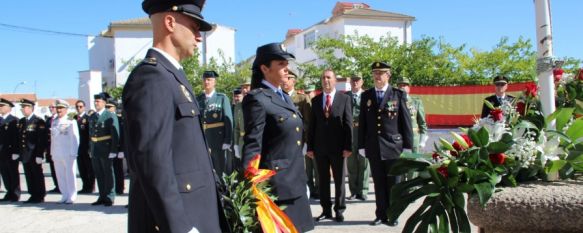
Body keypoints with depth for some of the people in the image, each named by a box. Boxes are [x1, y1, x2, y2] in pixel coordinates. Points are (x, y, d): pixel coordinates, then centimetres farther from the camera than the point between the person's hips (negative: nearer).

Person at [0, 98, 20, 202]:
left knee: (13, 173, 2)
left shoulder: (14, 120, -9)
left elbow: (17, 137, -13)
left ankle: (15, 195, 10)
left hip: (11, 151, -7)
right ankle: (10, 193, 20)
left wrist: (15, 151, -18)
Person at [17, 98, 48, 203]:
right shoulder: (21, 121, 13)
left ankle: (40, 196, 10)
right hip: (25, 154, 7)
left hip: (34, 155, -7)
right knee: (29, 176, 10)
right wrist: (17, 152, 10)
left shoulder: (39, 122, -9)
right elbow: (19, 137, 15)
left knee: (38, 175, 2)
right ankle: (33, 195, 18)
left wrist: (39, 154, -18)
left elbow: (42, 139, -14)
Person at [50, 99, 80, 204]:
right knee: (60, 175, 9)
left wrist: (73, 153, -11)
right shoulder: (53, 122, 12)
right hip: (56, 154, 6)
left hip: (68, 154, -6)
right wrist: (52, 153, 11)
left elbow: (75, 138, -7)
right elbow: (52, 137, 15)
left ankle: (71, 196, 8)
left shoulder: (71, 122, -5)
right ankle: (64, 196, 19)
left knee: (70, 175, 0)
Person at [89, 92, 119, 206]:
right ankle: (102, 196, 21)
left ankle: (109, 197, 11)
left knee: (108, 174, 3)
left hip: (106, 150, -6)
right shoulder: (92, 117, 13)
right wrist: (91, 148, 9)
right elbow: (90, 133, 16)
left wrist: (113, 150, -17)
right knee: (99, 175, 11)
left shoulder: (110, 116, -8)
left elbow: (115, 135, -12)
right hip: (95, 151, 6)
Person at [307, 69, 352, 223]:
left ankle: (339, 210, 17)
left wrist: (348, 146, -11)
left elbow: (348, 123, -4)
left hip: (338, 146, -2)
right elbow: (312, 125, 7)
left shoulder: (344, 99, 1)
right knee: (323, 180, 8)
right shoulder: (315, 100, 8)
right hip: (320, 147, 3)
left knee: (339, 180, 6)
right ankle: (326, 210, 18)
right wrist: (310, 147, 2)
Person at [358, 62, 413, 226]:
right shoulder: (366, 96, 8)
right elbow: (362, 122, 8)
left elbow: (406, 122, -1)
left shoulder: (398, 95, 0)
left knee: (393, 184, 6)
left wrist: (408, 146, -4)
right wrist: (361, 145, 4)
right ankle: (381, 215, 17)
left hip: (394, 147, -2)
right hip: (373, 148, 2)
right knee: (379, 184, 8)